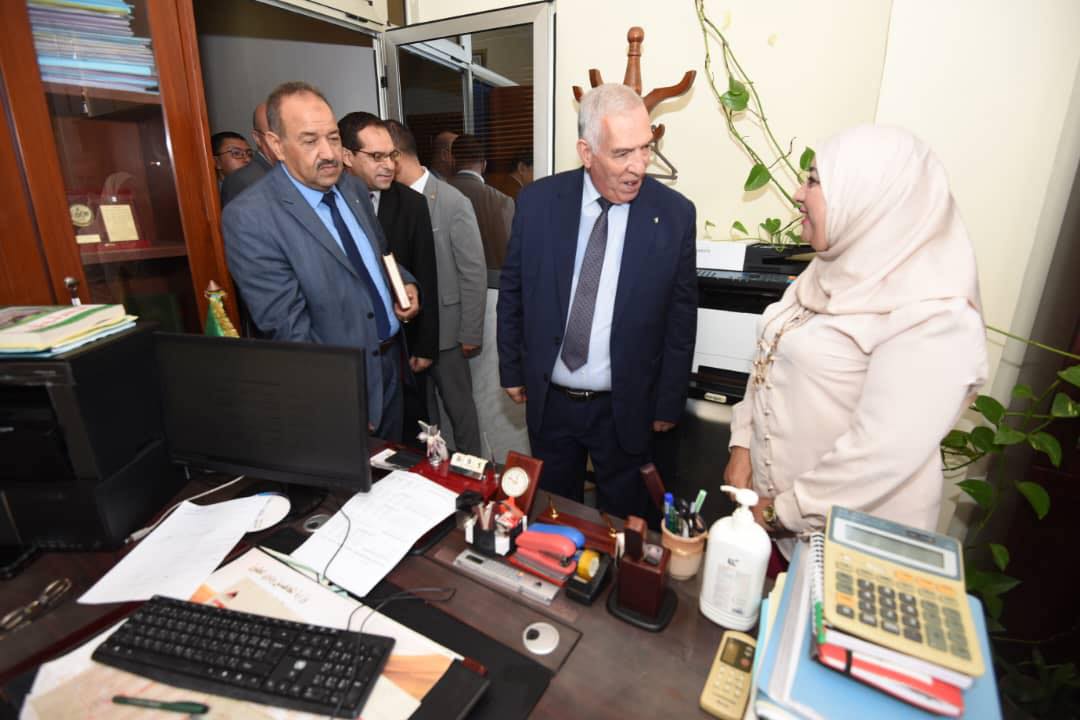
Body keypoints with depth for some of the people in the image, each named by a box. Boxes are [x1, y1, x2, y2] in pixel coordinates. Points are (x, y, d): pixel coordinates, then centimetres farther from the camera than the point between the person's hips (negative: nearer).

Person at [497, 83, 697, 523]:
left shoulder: (674, 214, -10)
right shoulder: (537, 201, -7)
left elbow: (681, 317, -3)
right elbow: (511, 292, 3)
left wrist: (669, 403, -1)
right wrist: (512, 369, 6)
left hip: (625, 408, -1)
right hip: (548, 400, 2)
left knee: (624, 525, 18)